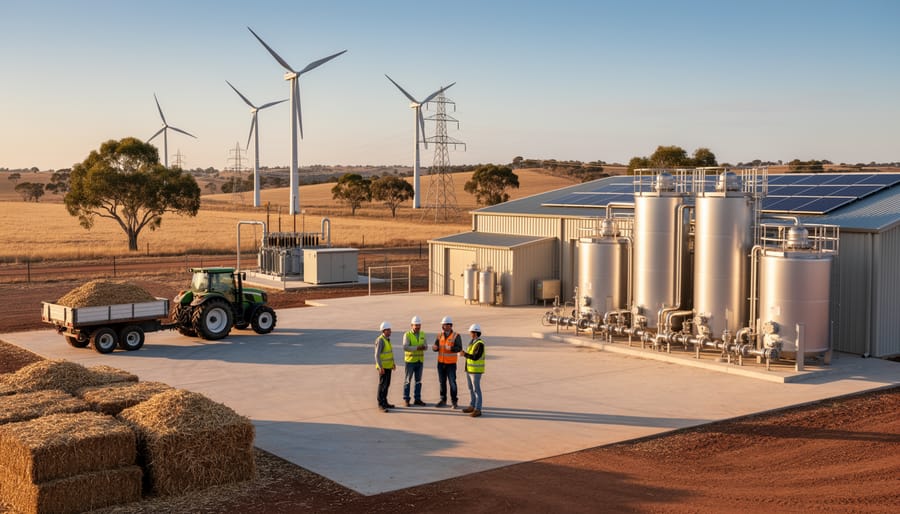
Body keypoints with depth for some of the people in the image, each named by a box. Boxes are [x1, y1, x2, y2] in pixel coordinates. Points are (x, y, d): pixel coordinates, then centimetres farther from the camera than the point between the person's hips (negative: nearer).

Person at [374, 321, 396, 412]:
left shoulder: (387, 339, 10)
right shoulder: (380, 340, -19)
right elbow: (377, 355, -22)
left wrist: (393, 364, 21)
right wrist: (380, 367, -28)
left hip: (388, 366, 9)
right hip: (383, 367, -9)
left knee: (387, 384, 14)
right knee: (382, 385, -7)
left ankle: (384, 402, 22)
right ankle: (381, 404, -3)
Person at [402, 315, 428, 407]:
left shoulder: (422, 334, 6)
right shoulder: (407, 335, -11)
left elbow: (426, 346, 3)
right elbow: (405, 347, -22)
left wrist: (423, 347, -20)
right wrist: (417, 348, -28)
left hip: (419, 361, 5)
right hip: (410, 361, -5)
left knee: (418, 380, 8)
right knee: (408, 380, 2)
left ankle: (417, 399, 16)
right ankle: (406, 399, 9)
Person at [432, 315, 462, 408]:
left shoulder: (456, 336, -7)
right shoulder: (440, 336, 7)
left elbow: (459, 348, -14)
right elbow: (436, 347, 5)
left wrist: (451, 348, -32)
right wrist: (435, 347, -19)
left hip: (451, 363, -4)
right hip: (441, 363, 4)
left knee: (452, 382, -2)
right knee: (442, 382, 10)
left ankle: (454, 401, 7)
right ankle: (443, 401, 18)